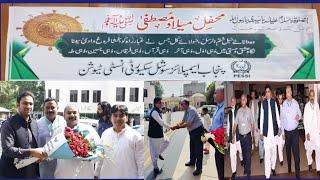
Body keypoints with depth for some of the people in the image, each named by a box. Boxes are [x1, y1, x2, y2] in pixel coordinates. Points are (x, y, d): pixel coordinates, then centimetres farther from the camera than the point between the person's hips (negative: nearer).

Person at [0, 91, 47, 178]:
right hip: (12, 174, -6)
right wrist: (30, 152, -27)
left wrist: (40, 154, -4)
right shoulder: (8, 124, -12)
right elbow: (7, 150, -20)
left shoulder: (35, 124, 8)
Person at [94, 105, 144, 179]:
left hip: (128, 176, -3)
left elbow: (140, 162, -7)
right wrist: (96, 175, 14)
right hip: (106, 176, 4)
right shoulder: (105, 134, 3)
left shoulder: (135, 136, -9)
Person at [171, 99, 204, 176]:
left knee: (198, 149, -4)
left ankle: (199, 168, 3)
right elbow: (183, 121, 10)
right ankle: (192, 161, 42)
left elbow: (188, 124, -28)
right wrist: (176, 125, -6)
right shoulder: (186, 111, 5)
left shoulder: (191, 110, -24)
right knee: (192, 147, 23)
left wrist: (177, 127, -26)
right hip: (192, 131, 10)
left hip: (198, 130, -10)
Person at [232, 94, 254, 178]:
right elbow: (235, 124, -1)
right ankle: (245, 168, 30)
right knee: (243, 153, 14)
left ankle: (248, 171, 9)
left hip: (248, 135, -2)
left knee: (248, 154, 0)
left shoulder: (249, 110, -4)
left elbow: (252, 124, 3)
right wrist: (233, 135, -7)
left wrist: (253, 136, 2)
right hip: (241, 136, 2)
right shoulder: (239, 111, -1)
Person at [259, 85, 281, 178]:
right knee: (267, 152, -4)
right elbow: (261, 117, 1)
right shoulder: (263, 103, -1)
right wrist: (261, 131, 0)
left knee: (274, 149, 13)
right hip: (266, 130, -2)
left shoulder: (274, 102, 5)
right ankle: (267, 174, 2)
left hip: (274, 129, 3)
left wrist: (279, 127, 3)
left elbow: (277, 115, 8)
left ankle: (273, 167, 33)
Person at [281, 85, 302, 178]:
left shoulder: (296, 103, -6)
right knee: (288, 150, 14)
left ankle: (298, 172, 4)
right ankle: (289, 167, 32)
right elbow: (281, 118, 1)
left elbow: (300, 114, 4)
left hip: (295, 131, -1)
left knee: (296, 151, -3)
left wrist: (299, 117, -20)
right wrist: (282, 131, 2)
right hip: (287, 131, 1)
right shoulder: (283, 104, -4)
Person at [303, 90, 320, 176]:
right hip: (309, 130, -2)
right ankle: (309, 163, 35)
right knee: (309, 149, 10)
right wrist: (307, 132, -10)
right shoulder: (306, 106, -9)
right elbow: (305, 120, -7)